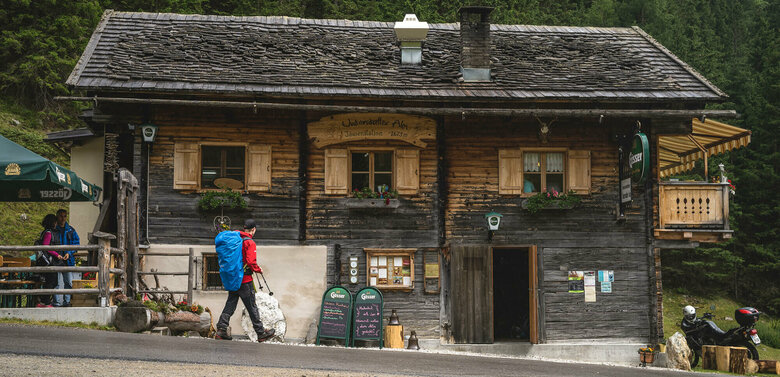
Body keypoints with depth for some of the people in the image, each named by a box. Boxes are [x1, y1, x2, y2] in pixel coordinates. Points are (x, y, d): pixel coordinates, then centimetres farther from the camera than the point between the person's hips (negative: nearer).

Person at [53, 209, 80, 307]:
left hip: (68, 260, 3)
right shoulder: (53, 229, 3)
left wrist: (69, 253, -8)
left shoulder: (71, 230, 11)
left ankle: (66, 302, 13)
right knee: (57, 282, -6)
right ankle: (57, 302, -4)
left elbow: (76, 243, 8)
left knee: (68, 282, 5)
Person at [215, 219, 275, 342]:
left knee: (230, 304, 10)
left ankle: (221, 329, 2)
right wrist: (259, 270, -4)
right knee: (252, 307, 2)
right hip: (245, 280, -6)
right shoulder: (249, 243, -13)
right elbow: (251, 262, -22)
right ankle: (261, 333, 11)